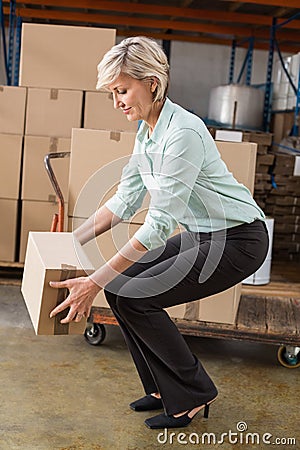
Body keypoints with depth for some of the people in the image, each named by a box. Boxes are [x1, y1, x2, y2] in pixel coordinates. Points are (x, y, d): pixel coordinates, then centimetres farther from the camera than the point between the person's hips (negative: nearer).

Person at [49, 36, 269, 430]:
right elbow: (126, 199, 8)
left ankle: (192, 396, 6)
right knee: (120, 285, 2)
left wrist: (95, 281, -29)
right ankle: (163, 388, 17)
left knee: (134, 297, -13)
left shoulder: (182, 131, -26)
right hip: (202, 235, 9)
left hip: (238, 239, -9)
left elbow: (161, 222, -29)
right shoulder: (145, 131, 3)